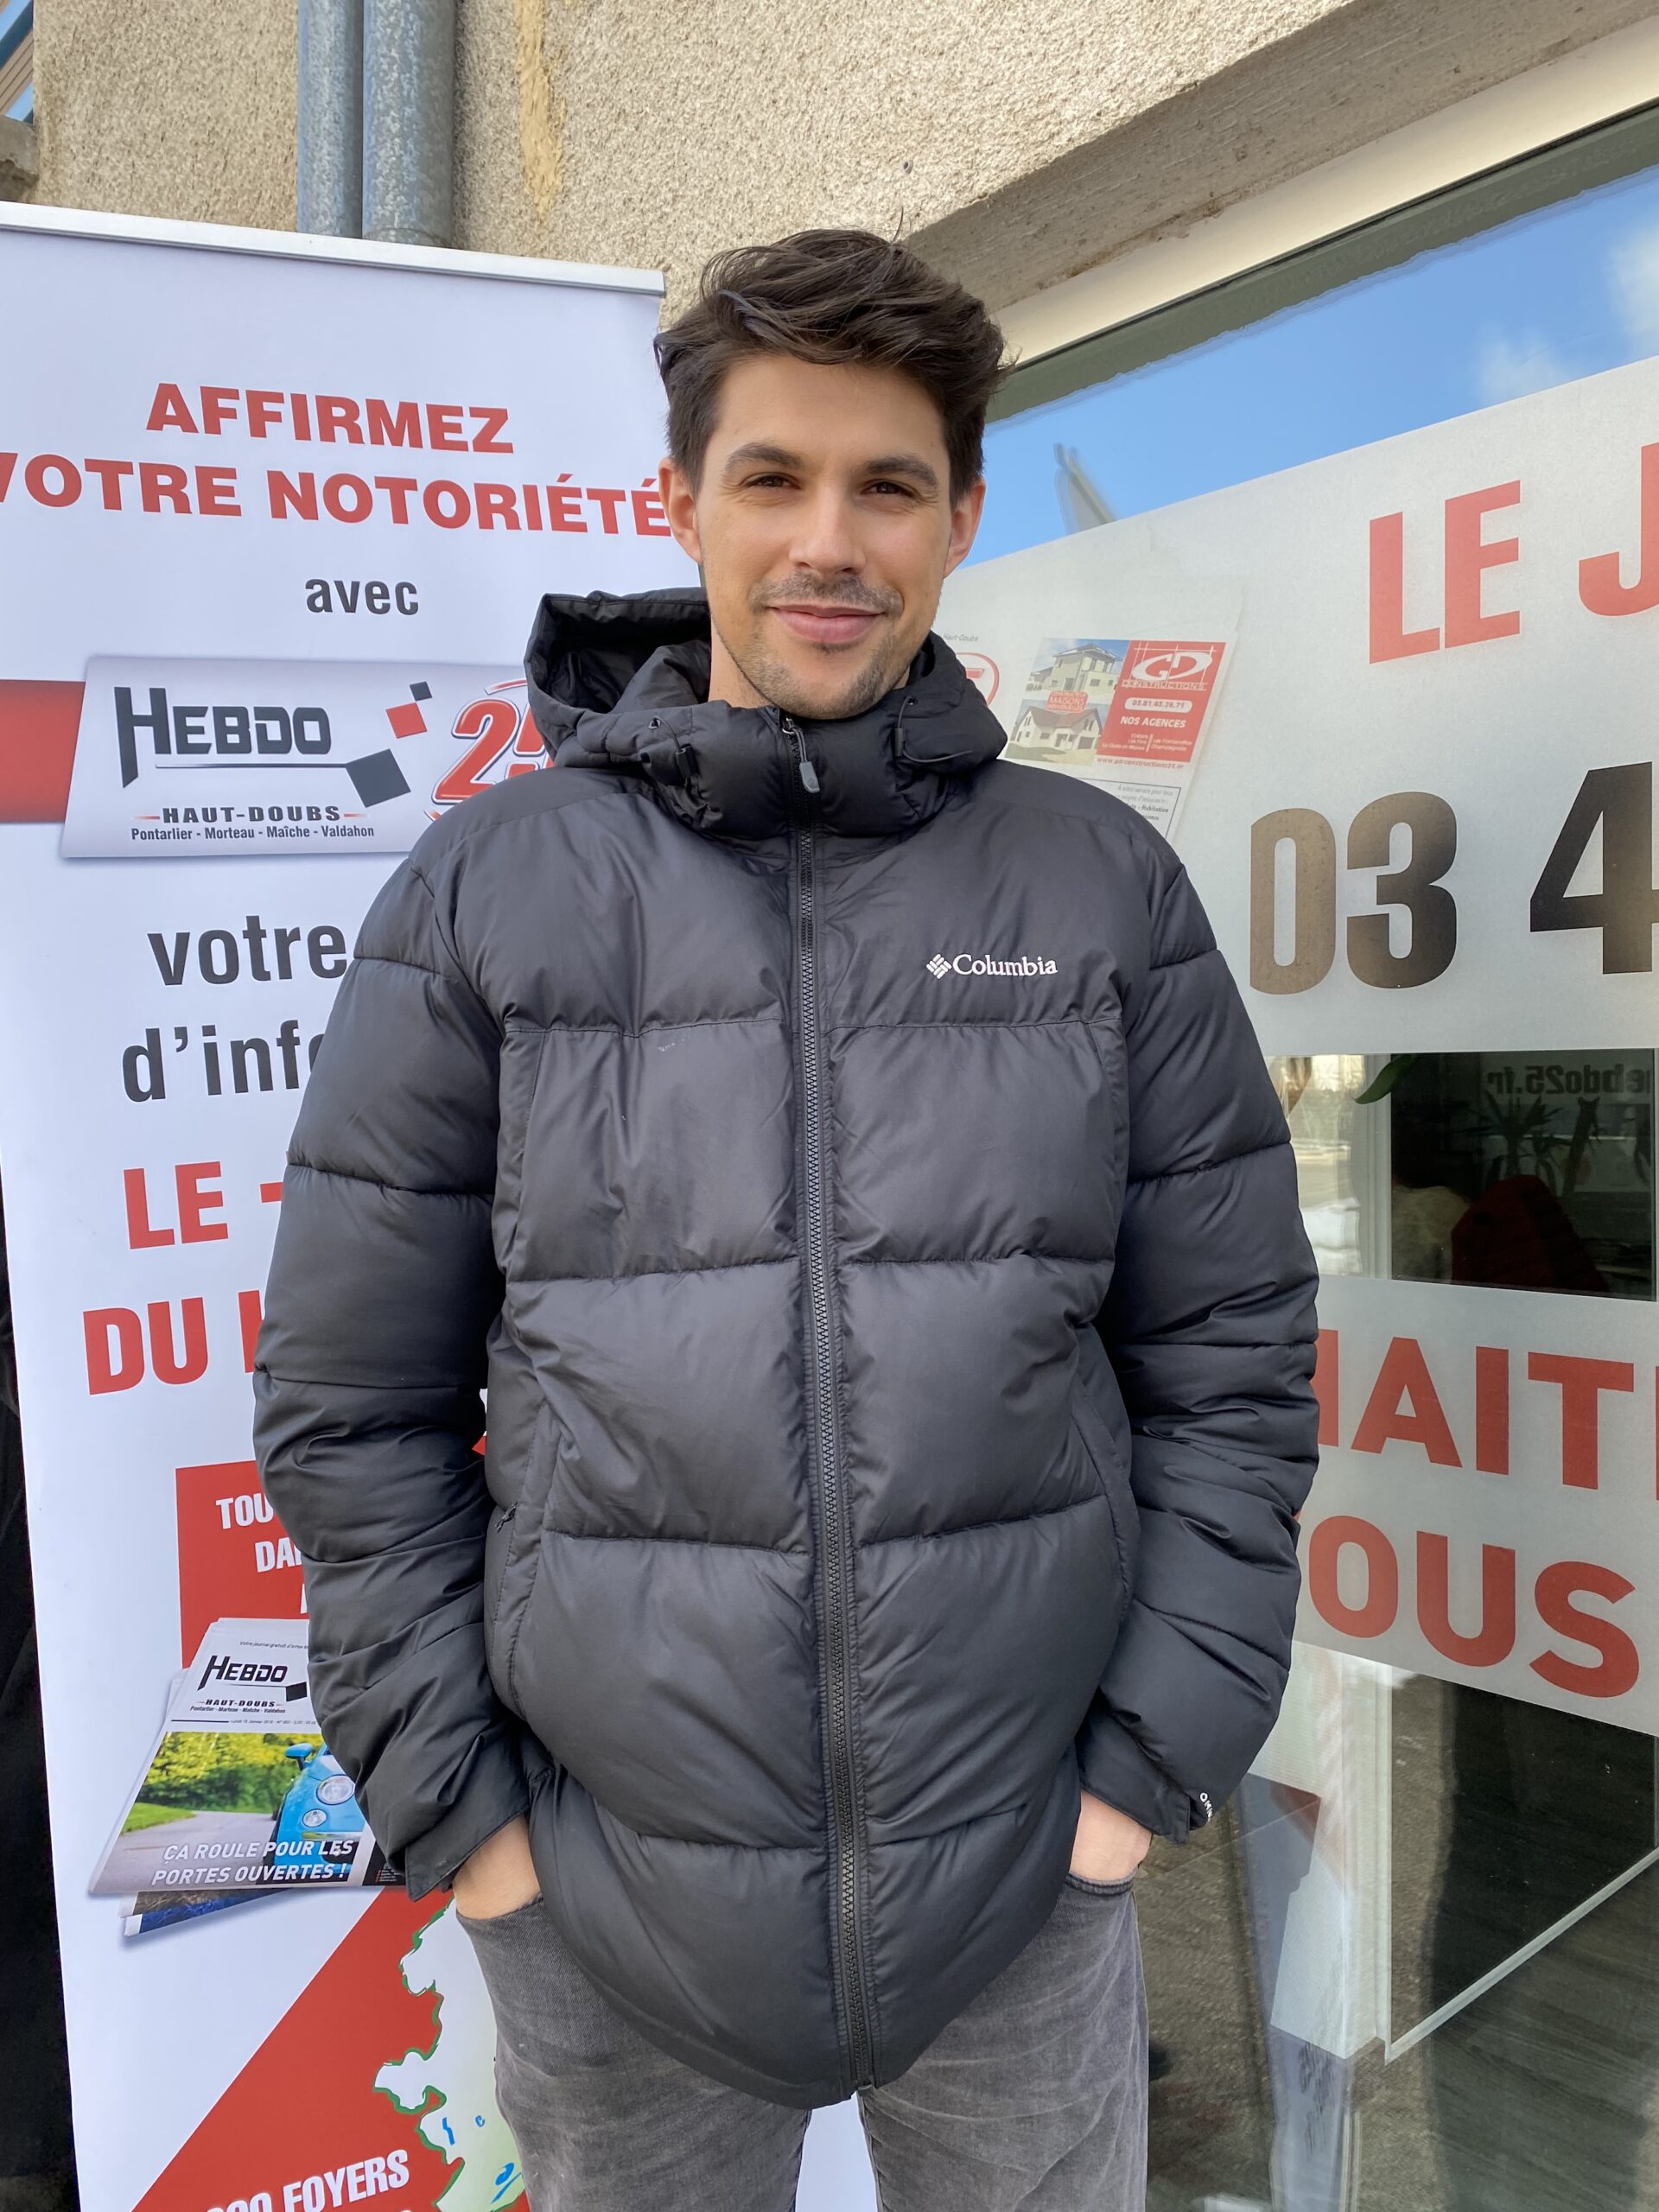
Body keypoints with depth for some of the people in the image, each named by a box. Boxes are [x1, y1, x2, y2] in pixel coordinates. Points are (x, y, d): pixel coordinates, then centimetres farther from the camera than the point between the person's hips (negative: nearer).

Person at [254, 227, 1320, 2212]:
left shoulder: (1104, 888, -2)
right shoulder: (485, 896, -4)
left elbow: (1232, 1356, 1)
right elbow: (350, 1401, -2)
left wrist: (1159, 1758, -3)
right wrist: (454, 1807, -4)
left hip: (1024, 1872, 1)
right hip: (602, 1894, 0)